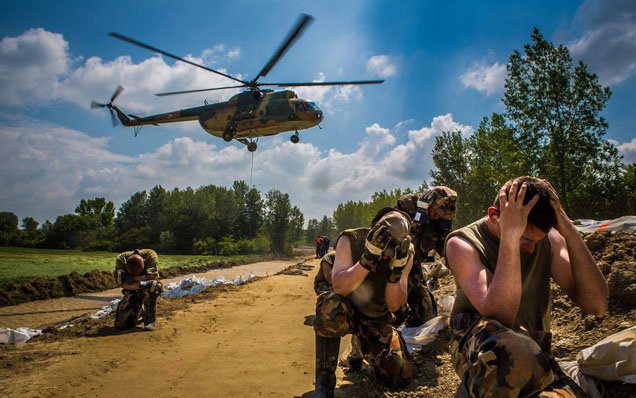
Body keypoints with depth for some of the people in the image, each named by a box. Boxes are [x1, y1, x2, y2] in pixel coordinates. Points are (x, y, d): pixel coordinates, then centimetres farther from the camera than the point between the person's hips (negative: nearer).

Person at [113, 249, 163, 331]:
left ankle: (149, 320, -23)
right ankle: (137, 310, 27)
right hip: (132, 292, 2)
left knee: (155, 286, -40)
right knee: (121, 325, -7)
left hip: (147, 291, -2)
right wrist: (140, 284, -38)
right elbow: (122, 284, -27)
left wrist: (132, 278, -28)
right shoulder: (121, 259, -22)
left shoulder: (151, 255, -26)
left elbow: (151, 276, -34)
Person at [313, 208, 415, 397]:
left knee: (401, 376, -11)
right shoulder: (350, 240, -21)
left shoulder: (405, 255, -12)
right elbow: (339, 287, -32)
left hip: (377, 319, 4)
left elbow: (394, 305, -14)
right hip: (347, 311, -3)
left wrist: (395, 273, -31)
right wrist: (367, 259, -43)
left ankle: (363, 349, 23)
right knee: (331, 306, -40)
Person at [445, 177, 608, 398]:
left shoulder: (550, 238, 4)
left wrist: (570, 232, -16)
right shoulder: (463, 243, -9)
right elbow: (499, 316, -23)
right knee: (515, 350, -40)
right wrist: (510, 237, -29)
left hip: (533, 349, 4)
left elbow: (597, 306, -7)